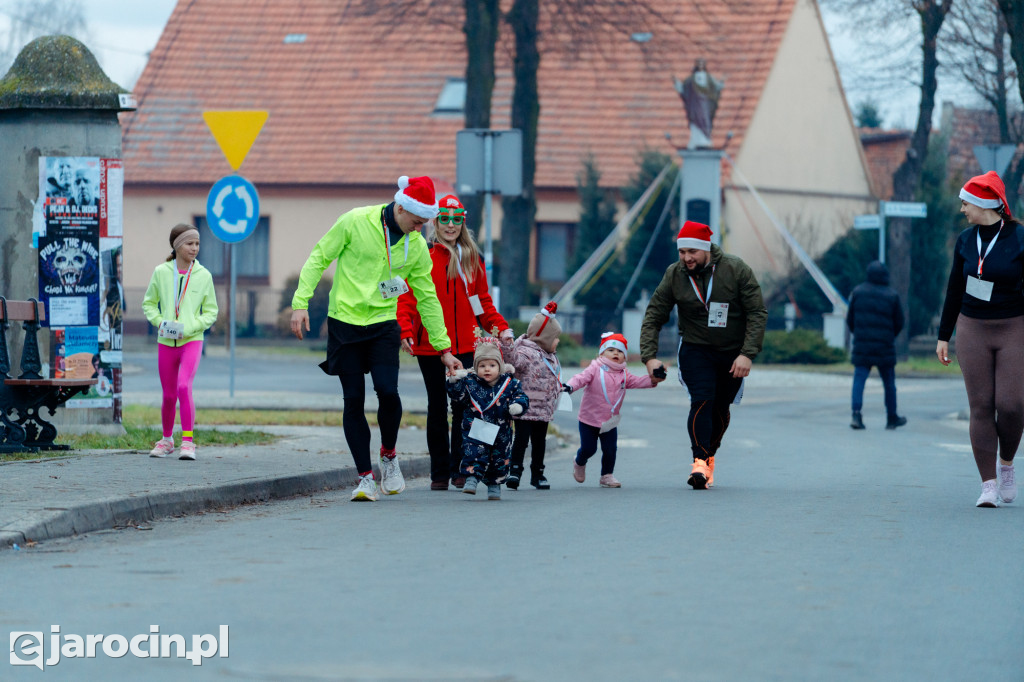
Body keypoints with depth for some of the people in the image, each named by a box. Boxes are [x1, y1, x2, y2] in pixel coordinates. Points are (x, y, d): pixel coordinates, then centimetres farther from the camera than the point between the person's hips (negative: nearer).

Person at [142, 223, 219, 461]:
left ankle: (188, 442, -16)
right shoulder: (161, 272, 1)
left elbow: (211, 312, 4)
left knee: (184, 387, -20)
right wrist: (160, 322, -8)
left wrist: (190, 327, -11)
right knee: (169, 395, 8)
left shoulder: (203, 276, -1)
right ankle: (167, 440, 28)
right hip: (166, 342, 2)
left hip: (191, 341, -2)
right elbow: (149, 303, 11)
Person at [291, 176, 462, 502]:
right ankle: (365, 477, 6)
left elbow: (427, 298, 10)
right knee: (353, 401, -3)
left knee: (388, 392, -17)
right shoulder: (356, 222, -7)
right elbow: (318, 258, -1)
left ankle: (389, 455, 10)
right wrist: (301, 302, -9)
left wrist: (444, 349, 11)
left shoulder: (417, 247, 2)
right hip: (344, 322, -2)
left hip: (384, 325, 2)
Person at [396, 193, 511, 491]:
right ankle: (439, 473, 10)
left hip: (465, 346, 2)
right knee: (437, 408, 5)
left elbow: (483, 300, 14)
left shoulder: (472, 259, 10)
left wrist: (500, 327, 1)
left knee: (464, 408, -3)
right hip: (430, 346, -2)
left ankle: (459, 469, 6)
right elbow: (407, 298, -4)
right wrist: (405, 330, -17)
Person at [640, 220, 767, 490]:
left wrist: (747, 354, -20)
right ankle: (700, 462, -25)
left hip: (732, 353, 1)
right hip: (695, 349, 0)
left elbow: (757, 313, -11)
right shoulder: (674, 276, -8)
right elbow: (653, 318, -1)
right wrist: (649, 356, -14)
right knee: (702, 400, -20)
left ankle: (709, 455, 26)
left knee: (721, 407, 6)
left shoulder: (737, 270, -13)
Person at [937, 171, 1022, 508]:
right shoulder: (966, 240, 5)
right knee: (981, 407, -3)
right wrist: (943, 336, 13)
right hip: (972, 329, 3)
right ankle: (989, 485, -1)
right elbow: (955, 290, 13)